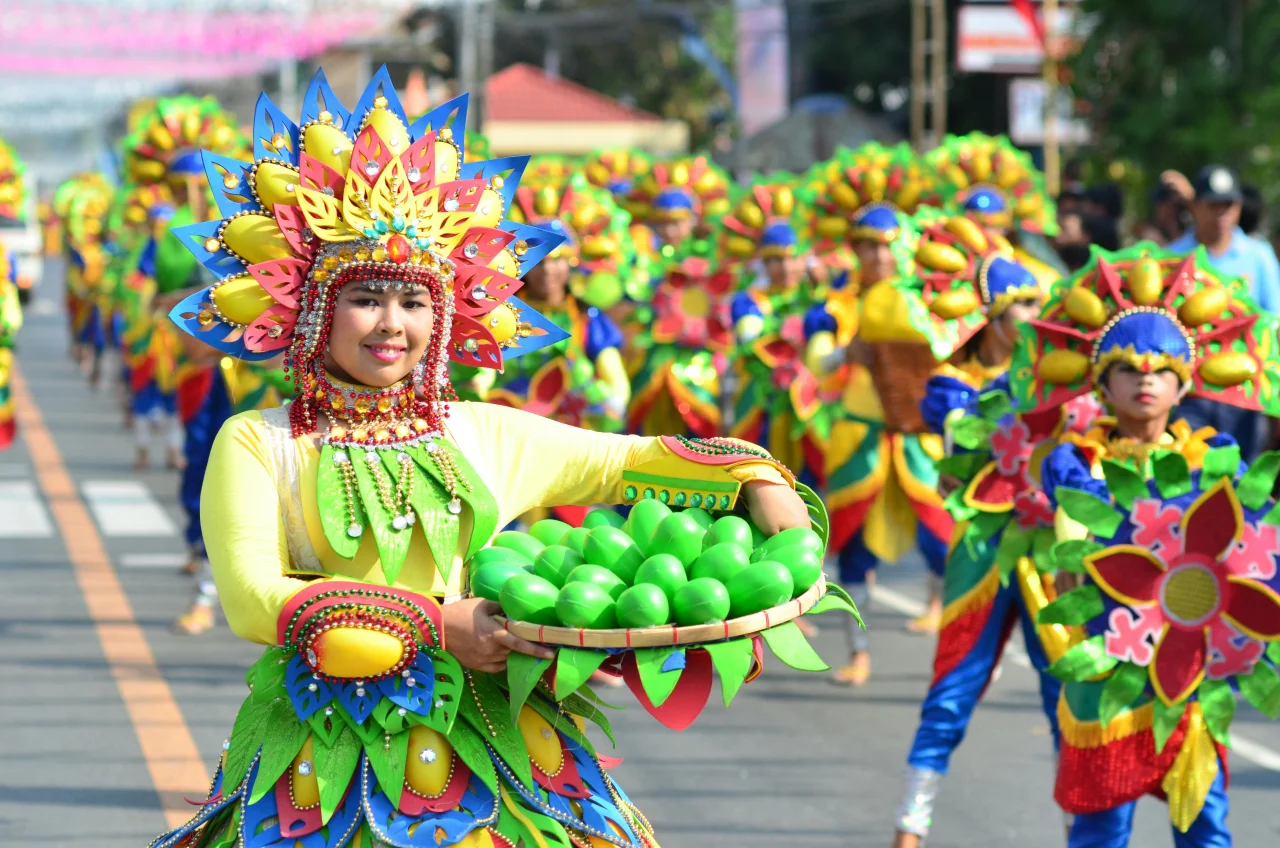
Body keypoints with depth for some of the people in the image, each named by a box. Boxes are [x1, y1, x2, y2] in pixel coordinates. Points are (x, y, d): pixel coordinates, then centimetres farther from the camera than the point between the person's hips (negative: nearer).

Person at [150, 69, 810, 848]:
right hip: (328, 767, -3)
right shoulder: (257, 445, 2)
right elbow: (252, 597, -10)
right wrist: (433, 622, -16)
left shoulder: (483, 435, 12)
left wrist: (757, 478, 5)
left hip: (481, 748, 3)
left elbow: (626, 460, 22)